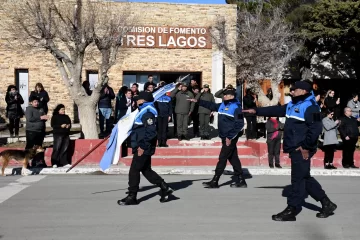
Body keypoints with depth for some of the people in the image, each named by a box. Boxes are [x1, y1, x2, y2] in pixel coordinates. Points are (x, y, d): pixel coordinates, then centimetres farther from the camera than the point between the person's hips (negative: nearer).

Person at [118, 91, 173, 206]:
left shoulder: (147, 113, -17)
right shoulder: (144, 111, 15)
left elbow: (151, 132, -25)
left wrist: (143, 146, -24)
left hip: (143, 148, -11)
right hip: (143, 147, 11)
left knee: (134, 171, -3)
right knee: (146, 170, 15)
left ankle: (132, 197, 6)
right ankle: (165, 188, 18)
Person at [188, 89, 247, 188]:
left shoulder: (236, 107, -13)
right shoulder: (222, 105, 13)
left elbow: (239, 124, -18)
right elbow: (211, 105, 15)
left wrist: (230, 137, -19)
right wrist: (198, 101, 5)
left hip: (231, 138, -8)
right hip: (225, 137, 8)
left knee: (222, 159, -5)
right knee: (233, 159, 11)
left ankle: (214, 182, 1)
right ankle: (240, 181, 18)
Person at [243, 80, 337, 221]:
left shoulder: (310, 106, -13)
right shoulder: (292, 105, 18)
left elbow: (316, 128, -20)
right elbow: (275, 110, 21)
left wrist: (306, 146, -19)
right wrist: (257, 111, 16)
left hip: (302, 150, -10)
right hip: (295, 149, 10)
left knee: (298, 179, -3)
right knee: (305, 178, 16)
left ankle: (291, 211, 4)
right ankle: (326, 203, 26)